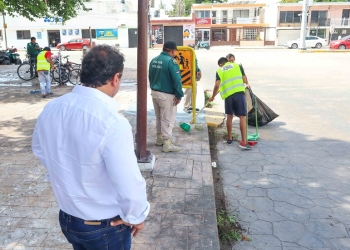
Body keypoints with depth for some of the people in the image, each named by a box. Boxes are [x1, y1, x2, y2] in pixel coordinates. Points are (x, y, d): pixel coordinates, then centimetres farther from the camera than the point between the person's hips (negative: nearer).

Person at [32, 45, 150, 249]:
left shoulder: (51, 108, -9)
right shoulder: (112, 123, -31)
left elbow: (40, 150, 8)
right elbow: (130, 185, -29)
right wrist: (136, 216, -10)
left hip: (67, 218, 6)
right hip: (104, 226, -5)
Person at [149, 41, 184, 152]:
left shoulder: (154, 60, 8)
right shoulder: (171, 61, -18)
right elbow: (177, 79, -21)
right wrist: (179, 95, -15)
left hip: (155, 93, 8)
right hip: (166, 95, -8)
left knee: (159, 117, 21)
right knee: (168, 119, -1)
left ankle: (160, 138, 33)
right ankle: (167, 144, 3)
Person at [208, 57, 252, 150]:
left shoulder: (219, 71, 13)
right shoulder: (238, 66, 15)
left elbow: (217, 86, 2)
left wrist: (213, 97, 16)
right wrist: (247, 85, 36)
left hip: (228, 94, 2)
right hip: (239, 92, -1)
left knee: (229, 116, 18)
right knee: (242, 117, -2)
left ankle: (229, 138, 30)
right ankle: (244, 142, -7)